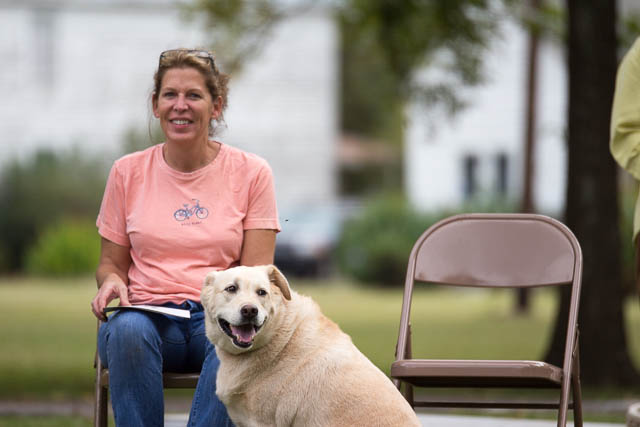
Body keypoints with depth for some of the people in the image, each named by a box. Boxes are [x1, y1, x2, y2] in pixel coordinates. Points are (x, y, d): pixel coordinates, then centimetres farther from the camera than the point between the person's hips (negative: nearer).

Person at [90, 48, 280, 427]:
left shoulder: (251, 172, 7)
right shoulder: (128, 172, 10)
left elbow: (257, 271, 4)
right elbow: (112, 261, 17)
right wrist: (111, 280, -8)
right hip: (149, 312, 1)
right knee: (127, 329, -35)